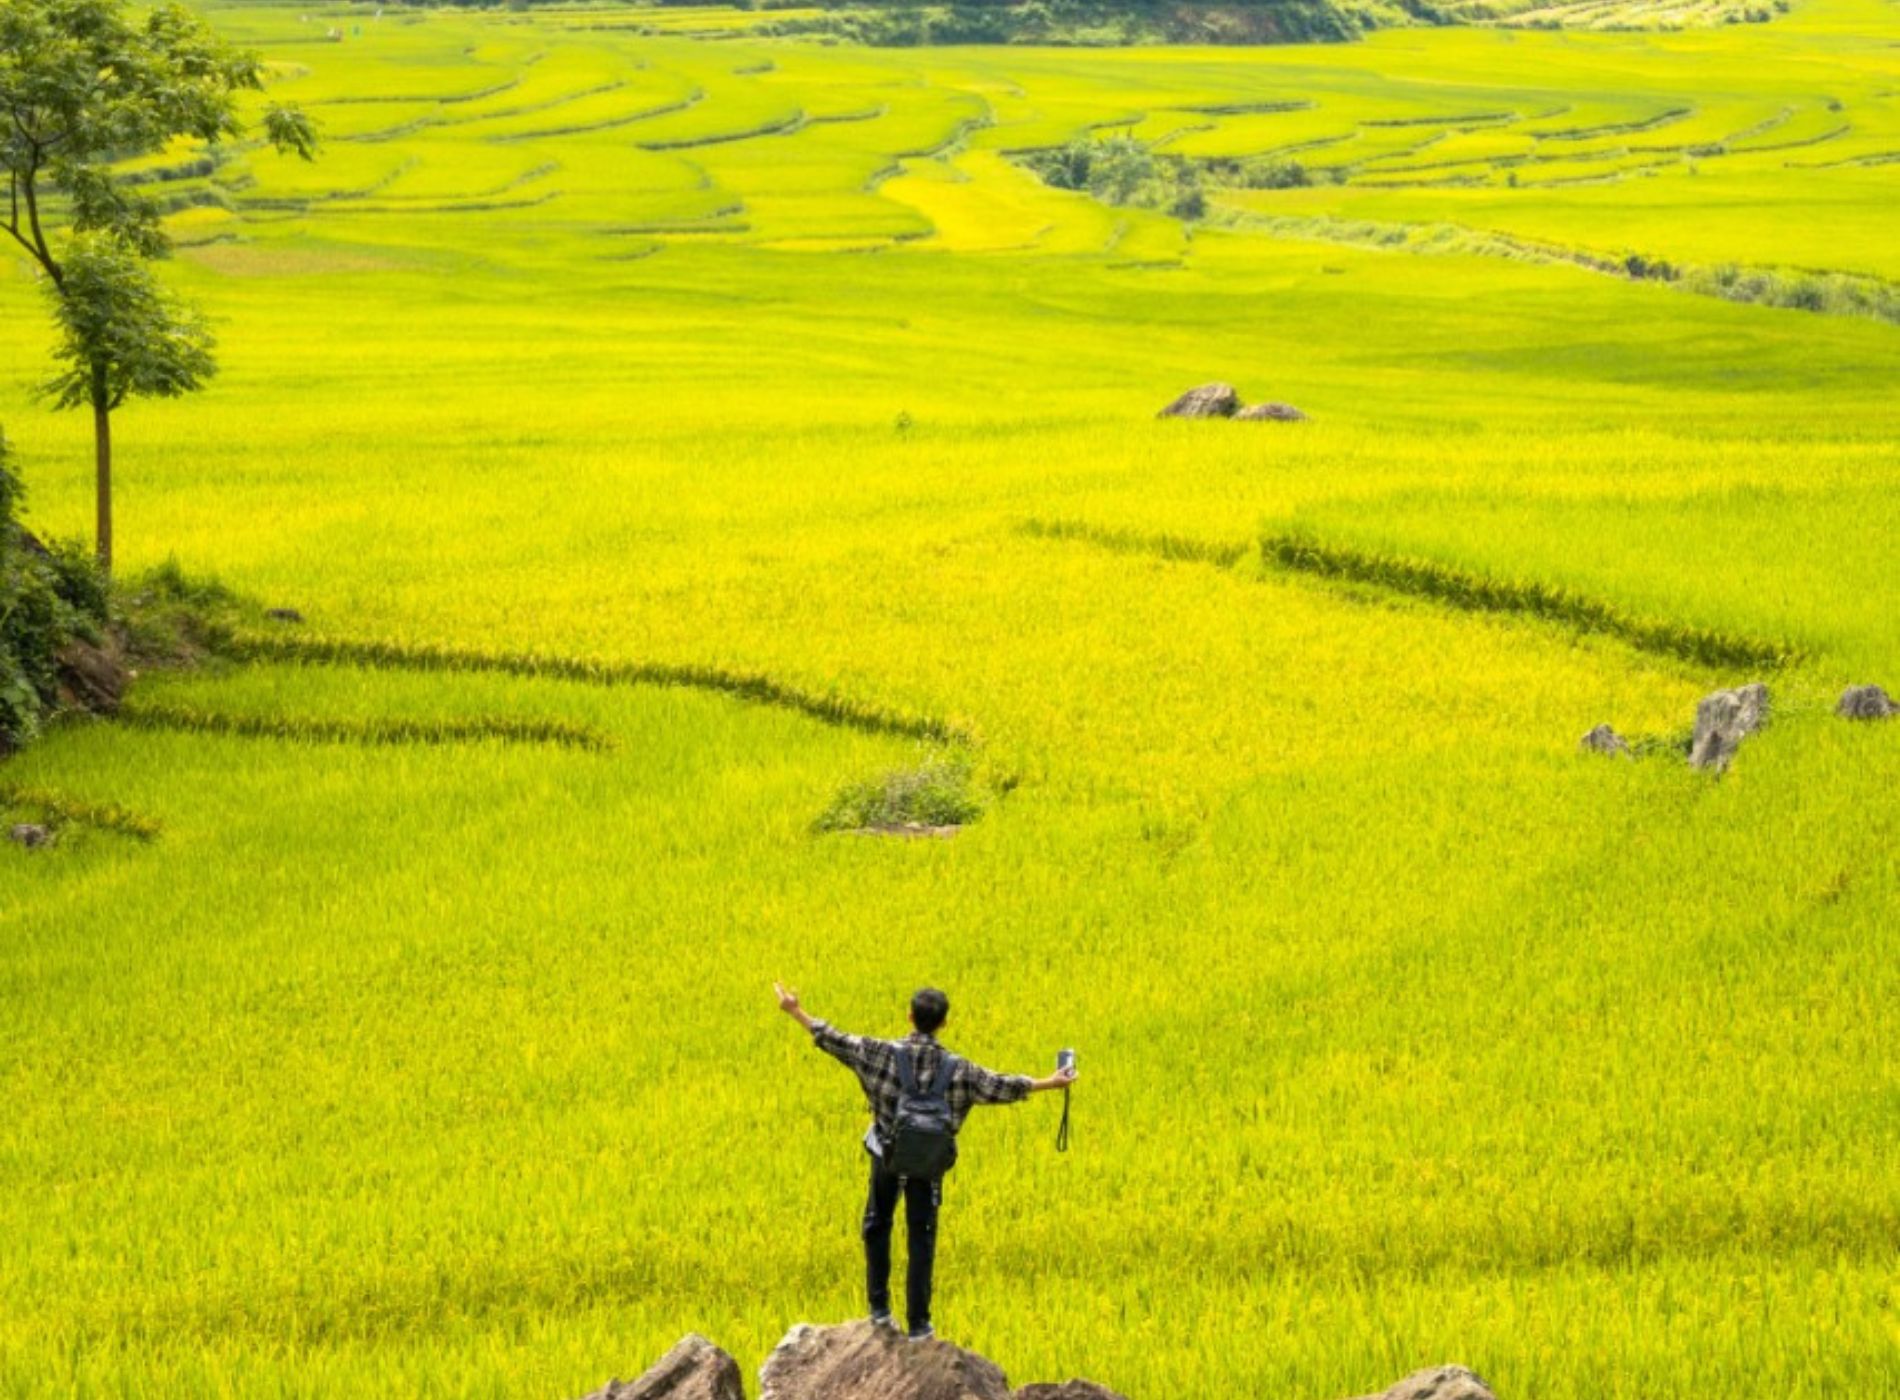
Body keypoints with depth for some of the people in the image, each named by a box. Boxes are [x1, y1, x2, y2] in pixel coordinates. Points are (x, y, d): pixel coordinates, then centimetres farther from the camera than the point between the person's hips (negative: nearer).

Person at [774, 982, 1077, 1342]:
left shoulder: (884, 1053, -14)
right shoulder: (955, 1068, -13)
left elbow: (837, 1043, -10)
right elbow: (1001, 1086, -8)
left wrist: (796, 1012, 0)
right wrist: (1050, 1083, 3)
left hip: (886, 1156, 0)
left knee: (877, 1226, 21)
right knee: (921, 1238, 8)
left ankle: (879, 1308, 21)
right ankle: (918, 1323, 10)